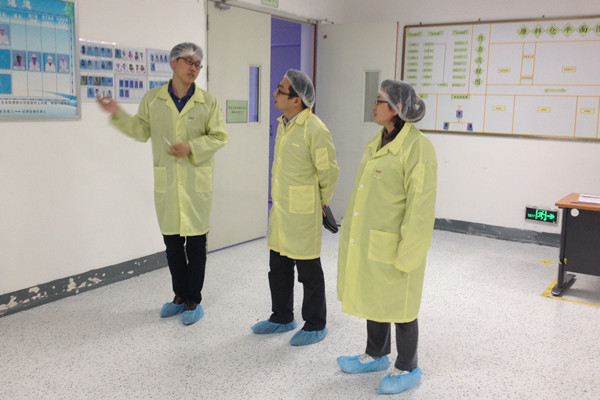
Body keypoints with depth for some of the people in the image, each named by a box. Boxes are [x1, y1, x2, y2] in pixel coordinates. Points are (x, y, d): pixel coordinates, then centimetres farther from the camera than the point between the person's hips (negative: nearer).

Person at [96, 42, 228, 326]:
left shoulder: (208, 102, 0)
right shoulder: (153, 99, 5)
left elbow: (219, 137, 0)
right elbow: (141, 131, 13)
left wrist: (192, 147, -15)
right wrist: (118, 114, 0)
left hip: (197, 182, -2)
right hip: (166, 182, 2)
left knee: (195, 243, 3)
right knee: (172, 242, 11)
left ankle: (194, 301, 17)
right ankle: (180, 296, 28)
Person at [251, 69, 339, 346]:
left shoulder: (315, 130, -19)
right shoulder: (283, 124, 9)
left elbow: (329, 172, -13)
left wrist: (320, 205, -2)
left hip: (303, 214, -9)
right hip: (279, 210, 9)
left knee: (309, 272, 6)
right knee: (278, 268, 18)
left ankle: (315, 326, 22)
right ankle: (282, 318, 36)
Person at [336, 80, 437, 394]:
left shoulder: (417, 147, -19)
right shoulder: (377, 143, 9)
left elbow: (420, 205, -21)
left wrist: (406, 251, -20)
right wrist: (354, 231, 15)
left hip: (393, 246, -8)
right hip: (368, 241, 8)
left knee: (398, 304, 7)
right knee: (372, 298, 21)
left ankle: (407, 369, 28)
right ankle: (376, 355, 41)